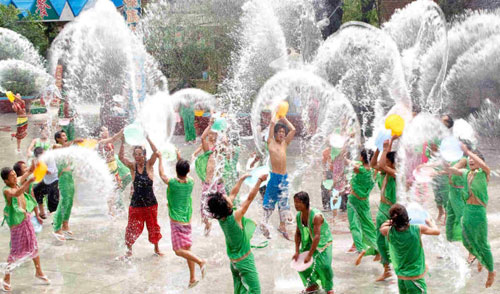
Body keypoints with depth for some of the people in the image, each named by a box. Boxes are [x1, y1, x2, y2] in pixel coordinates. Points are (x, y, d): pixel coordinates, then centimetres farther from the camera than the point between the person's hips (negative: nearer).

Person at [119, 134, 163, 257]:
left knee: (153, 226, 12)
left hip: (150, 202, 0)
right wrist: (123, 142, -27)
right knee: (133, 227, 3)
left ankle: (156, 248, 29)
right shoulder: (133, 166, -3)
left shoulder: (149, 165, -5)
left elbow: (155, 152, -19)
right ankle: (129, 250, 19)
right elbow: (121, 156, -16)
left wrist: (147, 138, -27)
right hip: (136, 203, 0)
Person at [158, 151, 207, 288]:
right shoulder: (190, 182, -2)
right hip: (187, 221, 6)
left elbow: (162, 174, 3)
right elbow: (186, 174, 21)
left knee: (179, 250, -5)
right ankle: (192, 278, 15)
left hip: (176, 222, -6)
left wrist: (160, 158, 16)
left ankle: (200, 261, -21)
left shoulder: (172, 183, -16)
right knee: (187, 250, 13)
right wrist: (180, 158, 32)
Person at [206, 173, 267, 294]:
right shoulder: (234, 217, -28)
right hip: (244, 260, -8)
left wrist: (242, 179, 14)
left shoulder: (221, 216, -8)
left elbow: (233, 194, 4)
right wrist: (260, 180, -17)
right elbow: (250, 198, -23)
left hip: (233, 260, 8)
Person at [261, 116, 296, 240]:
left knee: (284, 202, 9)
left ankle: (282, 225, 16)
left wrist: (284, 118, 16)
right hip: (274, 176, -5)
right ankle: (265, 223, 9)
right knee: (270, 200, 2)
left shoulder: (285, 143, 13)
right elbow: (272, 122, -7)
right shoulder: (271, 142, 0)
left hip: (284, 177, 5)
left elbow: (293, 129, 10)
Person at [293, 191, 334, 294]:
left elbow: (317, 236, -32)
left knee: (324, 265, -22)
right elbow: (298, 233, 4)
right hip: (308, 242, 7)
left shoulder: (316, 216, -29)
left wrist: (309, 255, -31)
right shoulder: (298, 215, -7)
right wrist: (297, 251, -3)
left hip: (323, 242, -7)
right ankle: (313, 284, 25)